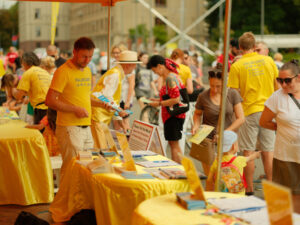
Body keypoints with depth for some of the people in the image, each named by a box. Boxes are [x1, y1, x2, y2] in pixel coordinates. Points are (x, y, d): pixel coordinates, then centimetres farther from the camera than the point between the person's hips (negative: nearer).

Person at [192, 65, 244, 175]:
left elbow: (240, 118, -4)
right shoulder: (203, 96, -4)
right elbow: (197, 114, 14)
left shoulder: (233, 94, -4)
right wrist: (196, 125, -7)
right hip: (208, 139, 0)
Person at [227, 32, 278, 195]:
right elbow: (278, 87, 9)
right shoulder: (269, 60, 3)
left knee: (248, 151, 4)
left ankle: (249, 190, 8)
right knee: (268, 151, 9)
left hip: (249, 111, -3)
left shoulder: (236, 66, -7)